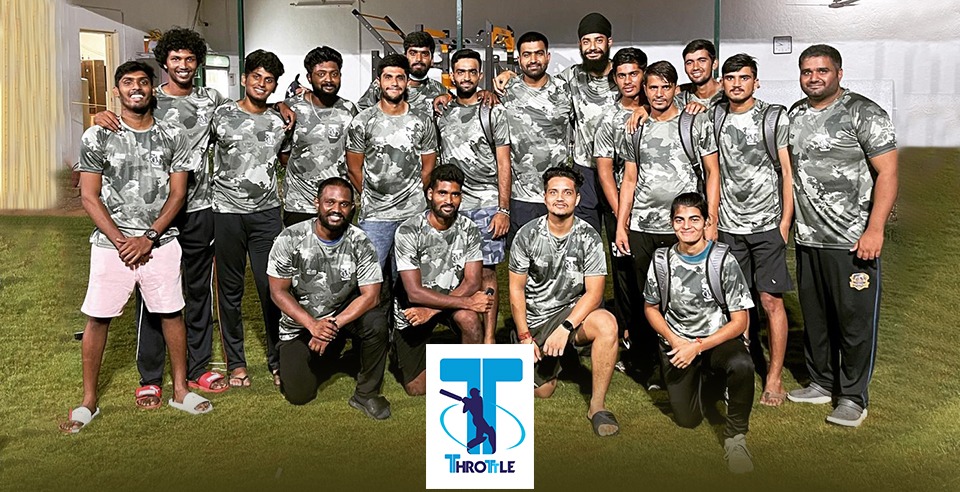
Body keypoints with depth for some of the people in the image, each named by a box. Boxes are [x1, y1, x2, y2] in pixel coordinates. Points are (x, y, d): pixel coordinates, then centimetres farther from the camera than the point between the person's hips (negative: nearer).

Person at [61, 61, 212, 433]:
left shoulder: (172, 137, 4)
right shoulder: (97, 136, 0)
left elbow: (177, 193, 1)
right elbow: (89, 197, -2)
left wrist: (148, 238, -9)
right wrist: (121, 242, -11)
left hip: (161, 242, 1)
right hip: (111, 243, -1)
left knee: (171, 314, 6)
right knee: (98, 318, 3)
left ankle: (180, 389, 21)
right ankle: (89, 400, 18)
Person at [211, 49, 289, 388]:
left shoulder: (279, 123, 11)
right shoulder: (221, 115, 2)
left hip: (267, 212, 2)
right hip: (227, 212, -2)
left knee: (271, 287, 0)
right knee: (230, 290, 7)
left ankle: (277, 360, 15)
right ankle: (236, 362, 19)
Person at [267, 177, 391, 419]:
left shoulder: (360, 243, -13)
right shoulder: (291, 239, -15)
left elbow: (370, 295, -17)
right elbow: (278, 292, -11)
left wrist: (332, 325, -28)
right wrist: (312, 325, -24)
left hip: (344, 313, 0)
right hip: (300, 322, 0)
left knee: (376, 321, -32)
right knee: (299, 395, -8)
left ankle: (366, 394, -10)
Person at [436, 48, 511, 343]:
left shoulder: (493, 112, 3)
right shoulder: (442, 113, 13)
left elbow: (503, 164, 0)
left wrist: (503, 210, -8)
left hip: (486, 205, -3)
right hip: (450, 205, 3)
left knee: (486, 273, -2)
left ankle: (488, 341, 5)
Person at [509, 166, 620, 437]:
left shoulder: (588, 237, -9)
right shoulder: (527, 235, -6)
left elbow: (594, 292, -13)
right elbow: (516, 288, -1)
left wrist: (565, 327, -26)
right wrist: (524, 335, -7)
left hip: (573, 312, -1)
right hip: (534, 318, 1)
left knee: (607, 324, -34)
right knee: (542, 391, 0)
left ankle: (597, 405, -20)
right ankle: (549, 358, 37)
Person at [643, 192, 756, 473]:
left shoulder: (724, 261, -12)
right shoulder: (662, 260, -4)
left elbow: (740, 321, -10)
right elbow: (650, 308, 8)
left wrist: (697, 347, -20)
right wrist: (675, 341, -9)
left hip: (718, 340, -2)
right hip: (677, 343, 2)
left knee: (742, 365, -37)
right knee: (687, 420, -4)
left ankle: (735, 437, -13)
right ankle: (703, 381, 30)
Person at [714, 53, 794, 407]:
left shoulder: (774, 118, -2)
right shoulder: (714, 116, 6)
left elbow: (787, 172, -3)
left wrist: (785, 222, -9)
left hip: (767, 223, -3)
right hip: (729, 224, 3)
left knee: (771, 300, -1)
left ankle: (774, 377, 9)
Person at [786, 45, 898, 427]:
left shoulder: (863, 113, -7)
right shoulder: (794, 115, 10)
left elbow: (887, 172, -11)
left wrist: (874, 230, -18)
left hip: (852, 240, -6)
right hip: (807, 238, 6)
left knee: (855, 319, 2)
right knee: (814, 317, 15)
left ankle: (853, 397, 15)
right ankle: (822, 383, 30)